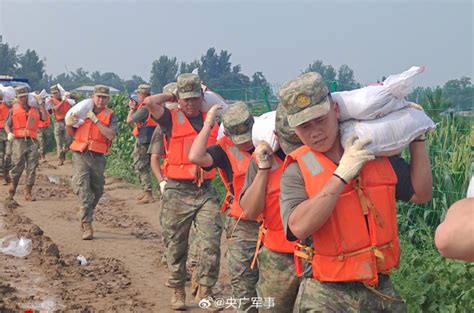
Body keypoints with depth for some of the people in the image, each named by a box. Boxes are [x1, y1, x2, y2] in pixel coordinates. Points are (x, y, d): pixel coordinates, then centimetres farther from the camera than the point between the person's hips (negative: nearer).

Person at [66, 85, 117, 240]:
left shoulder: (110, 115, 4)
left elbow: (110, 135, -14)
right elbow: (72, 133, 18)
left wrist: (95, 120, -15)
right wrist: (70, 124, -4)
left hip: (98, 157, 1)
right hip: (80, 155, -1)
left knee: (97, 190, 12)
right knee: (83, 189, -12)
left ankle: (84, 215, 38)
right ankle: (87, 225, -11)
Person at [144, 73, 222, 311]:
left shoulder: (212, 120, 11)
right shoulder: (172, 119, 0)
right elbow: (150, 102, -18)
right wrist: (171, 97, 0)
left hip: (206, 191, 2)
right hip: (177, 192, -2)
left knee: (211, 242, -8)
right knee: (176, 245, 7)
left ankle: (204, 289, 5)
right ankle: (177, 291, 22)